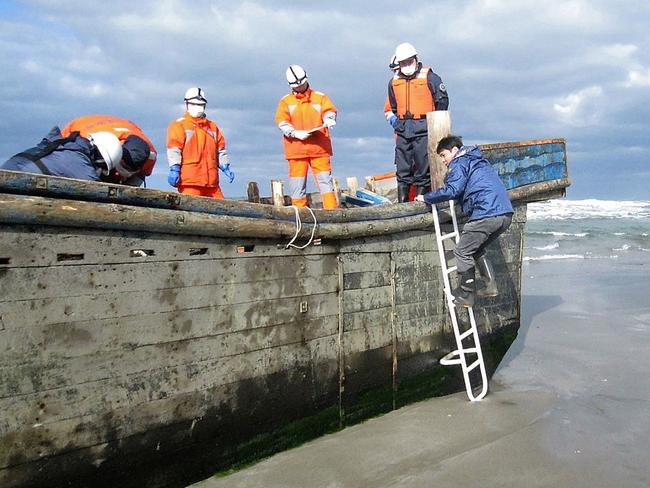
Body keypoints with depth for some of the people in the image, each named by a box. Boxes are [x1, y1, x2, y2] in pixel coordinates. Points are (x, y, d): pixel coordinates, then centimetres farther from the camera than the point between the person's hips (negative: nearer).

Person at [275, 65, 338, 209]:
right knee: (297, 181, 1)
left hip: (319, 147, 0)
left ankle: (331, 209, -6)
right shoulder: (285, 101, 10)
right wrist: (295, 133, -16)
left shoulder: (320, 97, 12)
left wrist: (329, 120, -23)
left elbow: (329, 111, 1)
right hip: (296, 148, 0)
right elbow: (281, 122, 0)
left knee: (325, 178, -5)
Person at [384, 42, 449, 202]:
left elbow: (442, 100, 5)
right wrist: (392, 118, 11)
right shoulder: (394, 81, 14)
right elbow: (389, 107, 27)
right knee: (402, 168, 4)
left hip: (423, 129, -4)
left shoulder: (429, 77, 0)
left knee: (422, 168, -3)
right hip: (402, 131, 4)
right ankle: (402, 202, 8)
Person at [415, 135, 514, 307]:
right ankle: (490, 285, 15)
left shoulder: (459, 164, 0)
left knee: (462, 252, 1)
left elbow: (452, 190, -14)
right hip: (506, 213, 9)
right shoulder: (477, 160, 29)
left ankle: (466, 295, 3)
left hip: (486, 214, -9)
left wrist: (427, 198, -5)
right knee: (476, 249, 23)